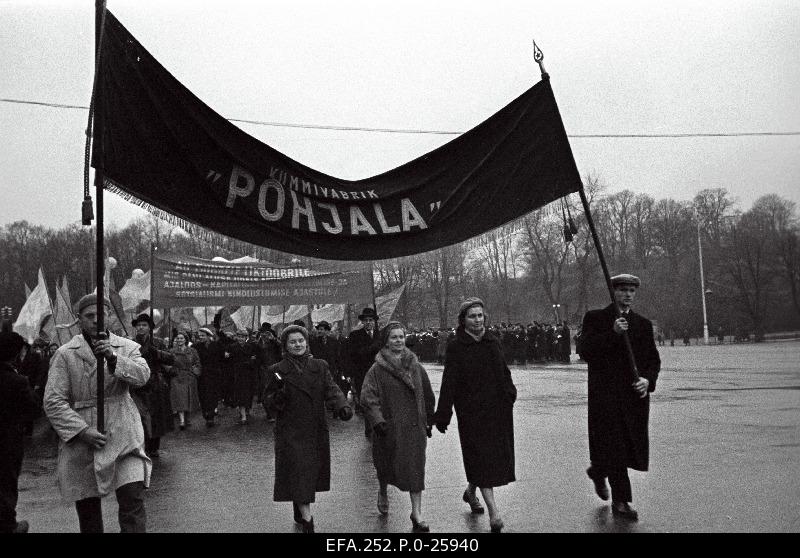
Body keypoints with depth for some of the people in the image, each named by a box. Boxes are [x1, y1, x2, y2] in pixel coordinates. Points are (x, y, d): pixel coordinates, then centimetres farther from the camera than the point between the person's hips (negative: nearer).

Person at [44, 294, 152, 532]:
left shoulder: (127, 347, 7)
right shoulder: (65, 354, 2)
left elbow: (142, 376, -11)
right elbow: (53, 401, -3)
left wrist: (113, 357, -25)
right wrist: (82, 430, -13)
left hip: (123, 435, 0)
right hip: (81, 440, 0)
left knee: (133, 499, -13)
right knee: (87, 507, 11)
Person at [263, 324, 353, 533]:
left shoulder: (319, 366, 7)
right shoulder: (278, 371, 0)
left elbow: (331, 390, -5)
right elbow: (269, 403, 1)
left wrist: (342, 407, -24)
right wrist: (279, 395, -22)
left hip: (317, 431, 4)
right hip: (290, 432, -4)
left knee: (313, 472, 13)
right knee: (298, 473, -9)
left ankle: (299, 513, 34)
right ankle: (307, 520, -6)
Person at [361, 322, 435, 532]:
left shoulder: (416, 368, 6)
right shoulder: (377, 370, -6)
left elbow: (427, 396, 14)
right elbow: (368, 398, -14)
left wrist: (428, 422, 14)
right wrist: (378, 421, -25)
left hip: (415, 426, 2)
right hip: (389, 427, -2)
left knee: (416, 468, -1)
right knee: (387, 465, 13)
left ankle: (417, 514, 6)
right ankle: (383, 493, 45)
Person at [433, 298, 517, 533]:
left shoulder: (493, 341, 9)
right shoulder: (456, 347, -7)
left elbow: (504, 372, 16)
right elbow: (448, 383, -11)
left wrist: (509, 395, 6)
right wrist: (443, 415, -14)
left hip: (496, 409, 6)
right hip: (471, 411, -6)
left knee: (496, 455, 13)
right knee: (481, 456, -6)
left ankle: (471, 491, 37)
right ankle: (494, 511, -5)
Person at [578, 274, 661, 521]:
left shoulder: (643, 324, 13)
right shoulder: (595, 318, 1)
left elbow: (653, 359, 13)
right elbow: (585, 351, -10)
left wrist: (648, 379, -6)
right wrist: (612, 333, -19)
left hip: (634, 394, 4)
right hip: (605, 393, -4)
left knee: (631, 445, 5)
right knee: (613, 446, -2)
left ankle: (598, 471, 30)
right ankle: (621, 501, 17)